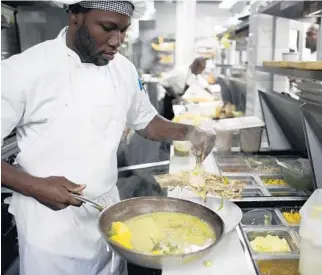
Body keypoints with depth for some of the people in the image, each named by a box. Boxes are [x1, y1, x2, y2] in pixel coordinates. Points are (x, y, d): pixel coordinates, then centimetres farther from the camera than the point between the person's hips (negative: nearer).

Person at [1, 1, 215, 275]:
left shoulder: (124, 69, -2)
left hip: (108, 213, 5)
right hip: (50, 222, -4)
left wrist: (187, 133, -6)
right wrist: (35, 186, -24)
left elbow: (146, 122, 11)